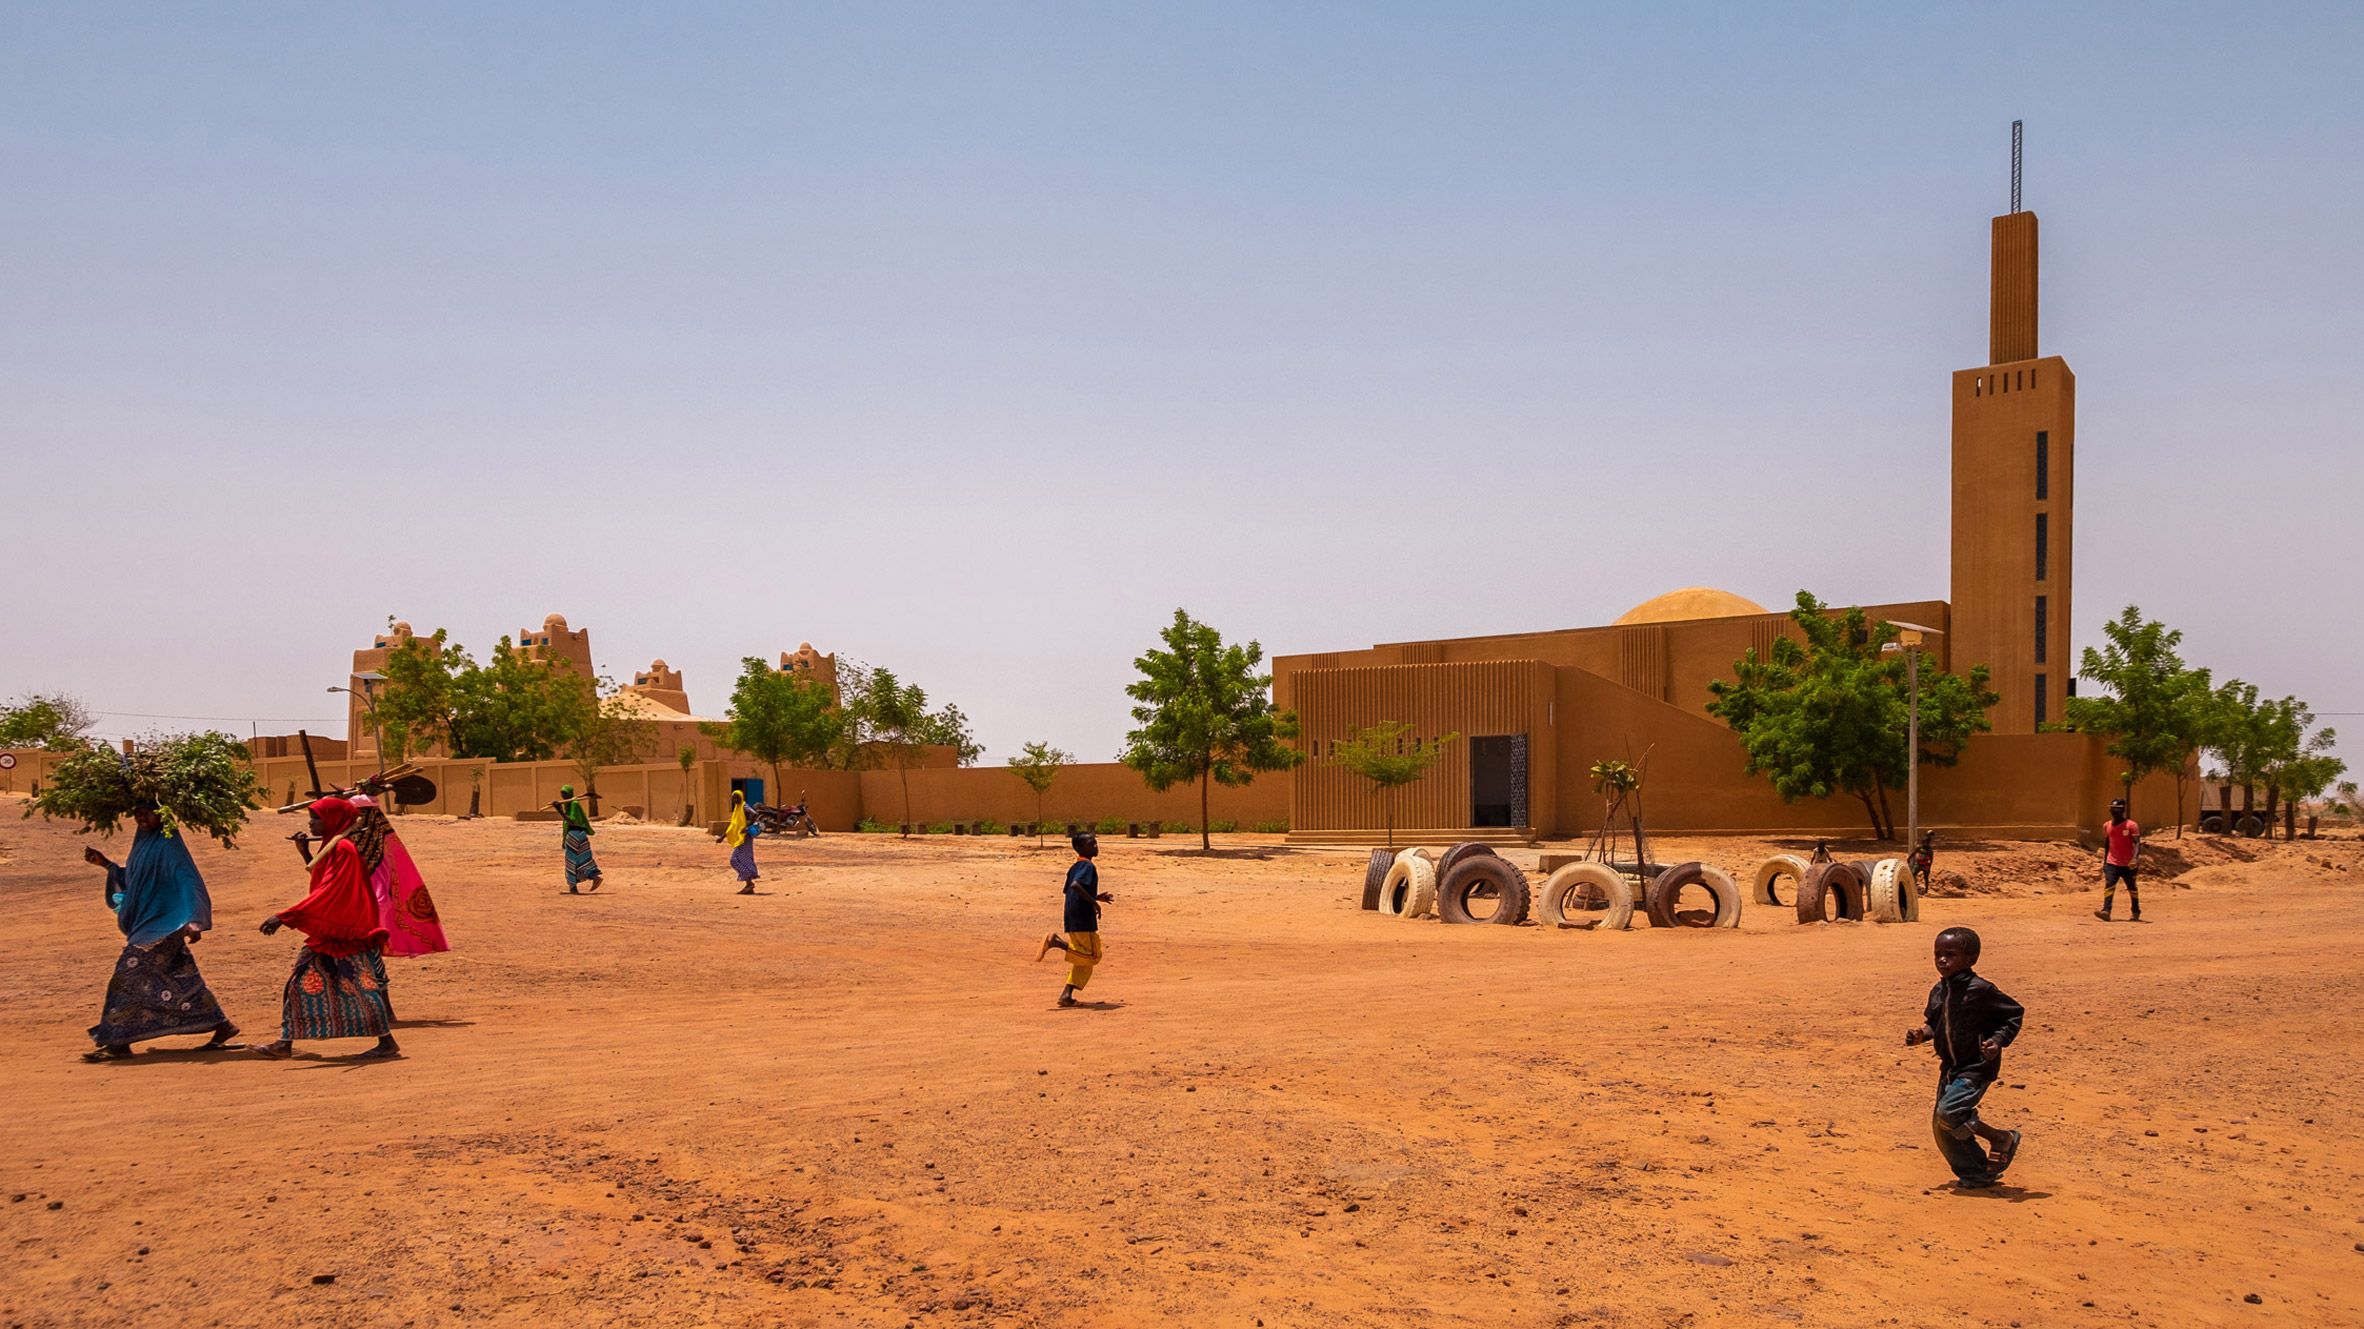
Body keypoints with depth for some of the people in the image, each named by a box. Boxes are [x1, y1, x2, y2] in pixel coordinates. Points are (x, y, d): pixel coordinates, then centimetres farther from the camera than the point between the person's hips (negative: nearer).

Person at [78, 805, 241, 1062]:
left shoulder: (168, 844, -13)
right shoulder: (143, 843, 14)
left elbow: (187, 881, -21)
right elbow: (132, 881, 26)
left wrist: (193, 921, -31)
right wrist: (106, 864, 16)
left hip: (161, 925, -9)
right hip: (145, 923, 9)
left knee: (130, 978, -8)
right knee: (183, 980, 9)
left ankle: (118, 1042, -1)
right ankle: (222, 1026, 14)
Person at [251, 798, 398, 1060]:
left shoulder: (343, 849, -17)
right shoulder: (330, 847, 13)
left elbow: (328, 892, -24)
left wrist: (285, 916, -26)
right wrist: (304, 851, 19)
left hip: (344, 934, -10)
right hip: (326, 931, 10)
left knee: (360, 987, -4)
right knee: (301, 984, 7)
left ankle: (387, 1043, 5)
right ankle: (285, 1044, 11)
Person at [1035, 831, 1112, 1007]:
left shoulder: (1074, 868, 17)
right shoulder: (1088, 866, -11)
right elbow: (1075, 885, -28)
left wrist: (1097, 897, 23)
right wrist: (1094, 902, -22)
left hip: (1071, 920, 9)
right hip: (1084, 919, -9)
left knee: (1083, 958, 15)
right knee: (1092, 954, -3)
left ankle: (1067, 995, 7)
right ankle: (1057, 942, -11)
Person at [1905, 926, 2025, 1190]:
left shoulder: (1980, 990, -17)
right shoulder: (1938, 992, 5)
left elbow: (2015, 1014, -8)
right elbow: (1933, 1023, 19)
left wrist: (1998, 1040, -21)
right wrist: (1921, 1035, -2)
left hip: (1977, 1067, -8)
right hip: (1950, 1067, 8)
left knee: (1949, 1113, -23)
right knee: (1941, 1128, 7)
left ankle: (2002, 1139, 1)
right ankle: (1977, 1174, 24)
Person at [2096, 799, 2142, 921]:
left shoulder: (2131, 825, -7)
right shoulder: (2107, 825, 8)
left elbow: (2137, 843, -14)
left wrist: (2135, 858, -29)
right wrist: (2103, 862, 17)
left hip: (2128, 864, -3)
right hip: (2111, 863, 3)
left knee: (2131, 887, 9)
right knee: (2109, 884, -14)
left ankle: (2135, 912, 27)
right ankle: (2106, 911, -25)